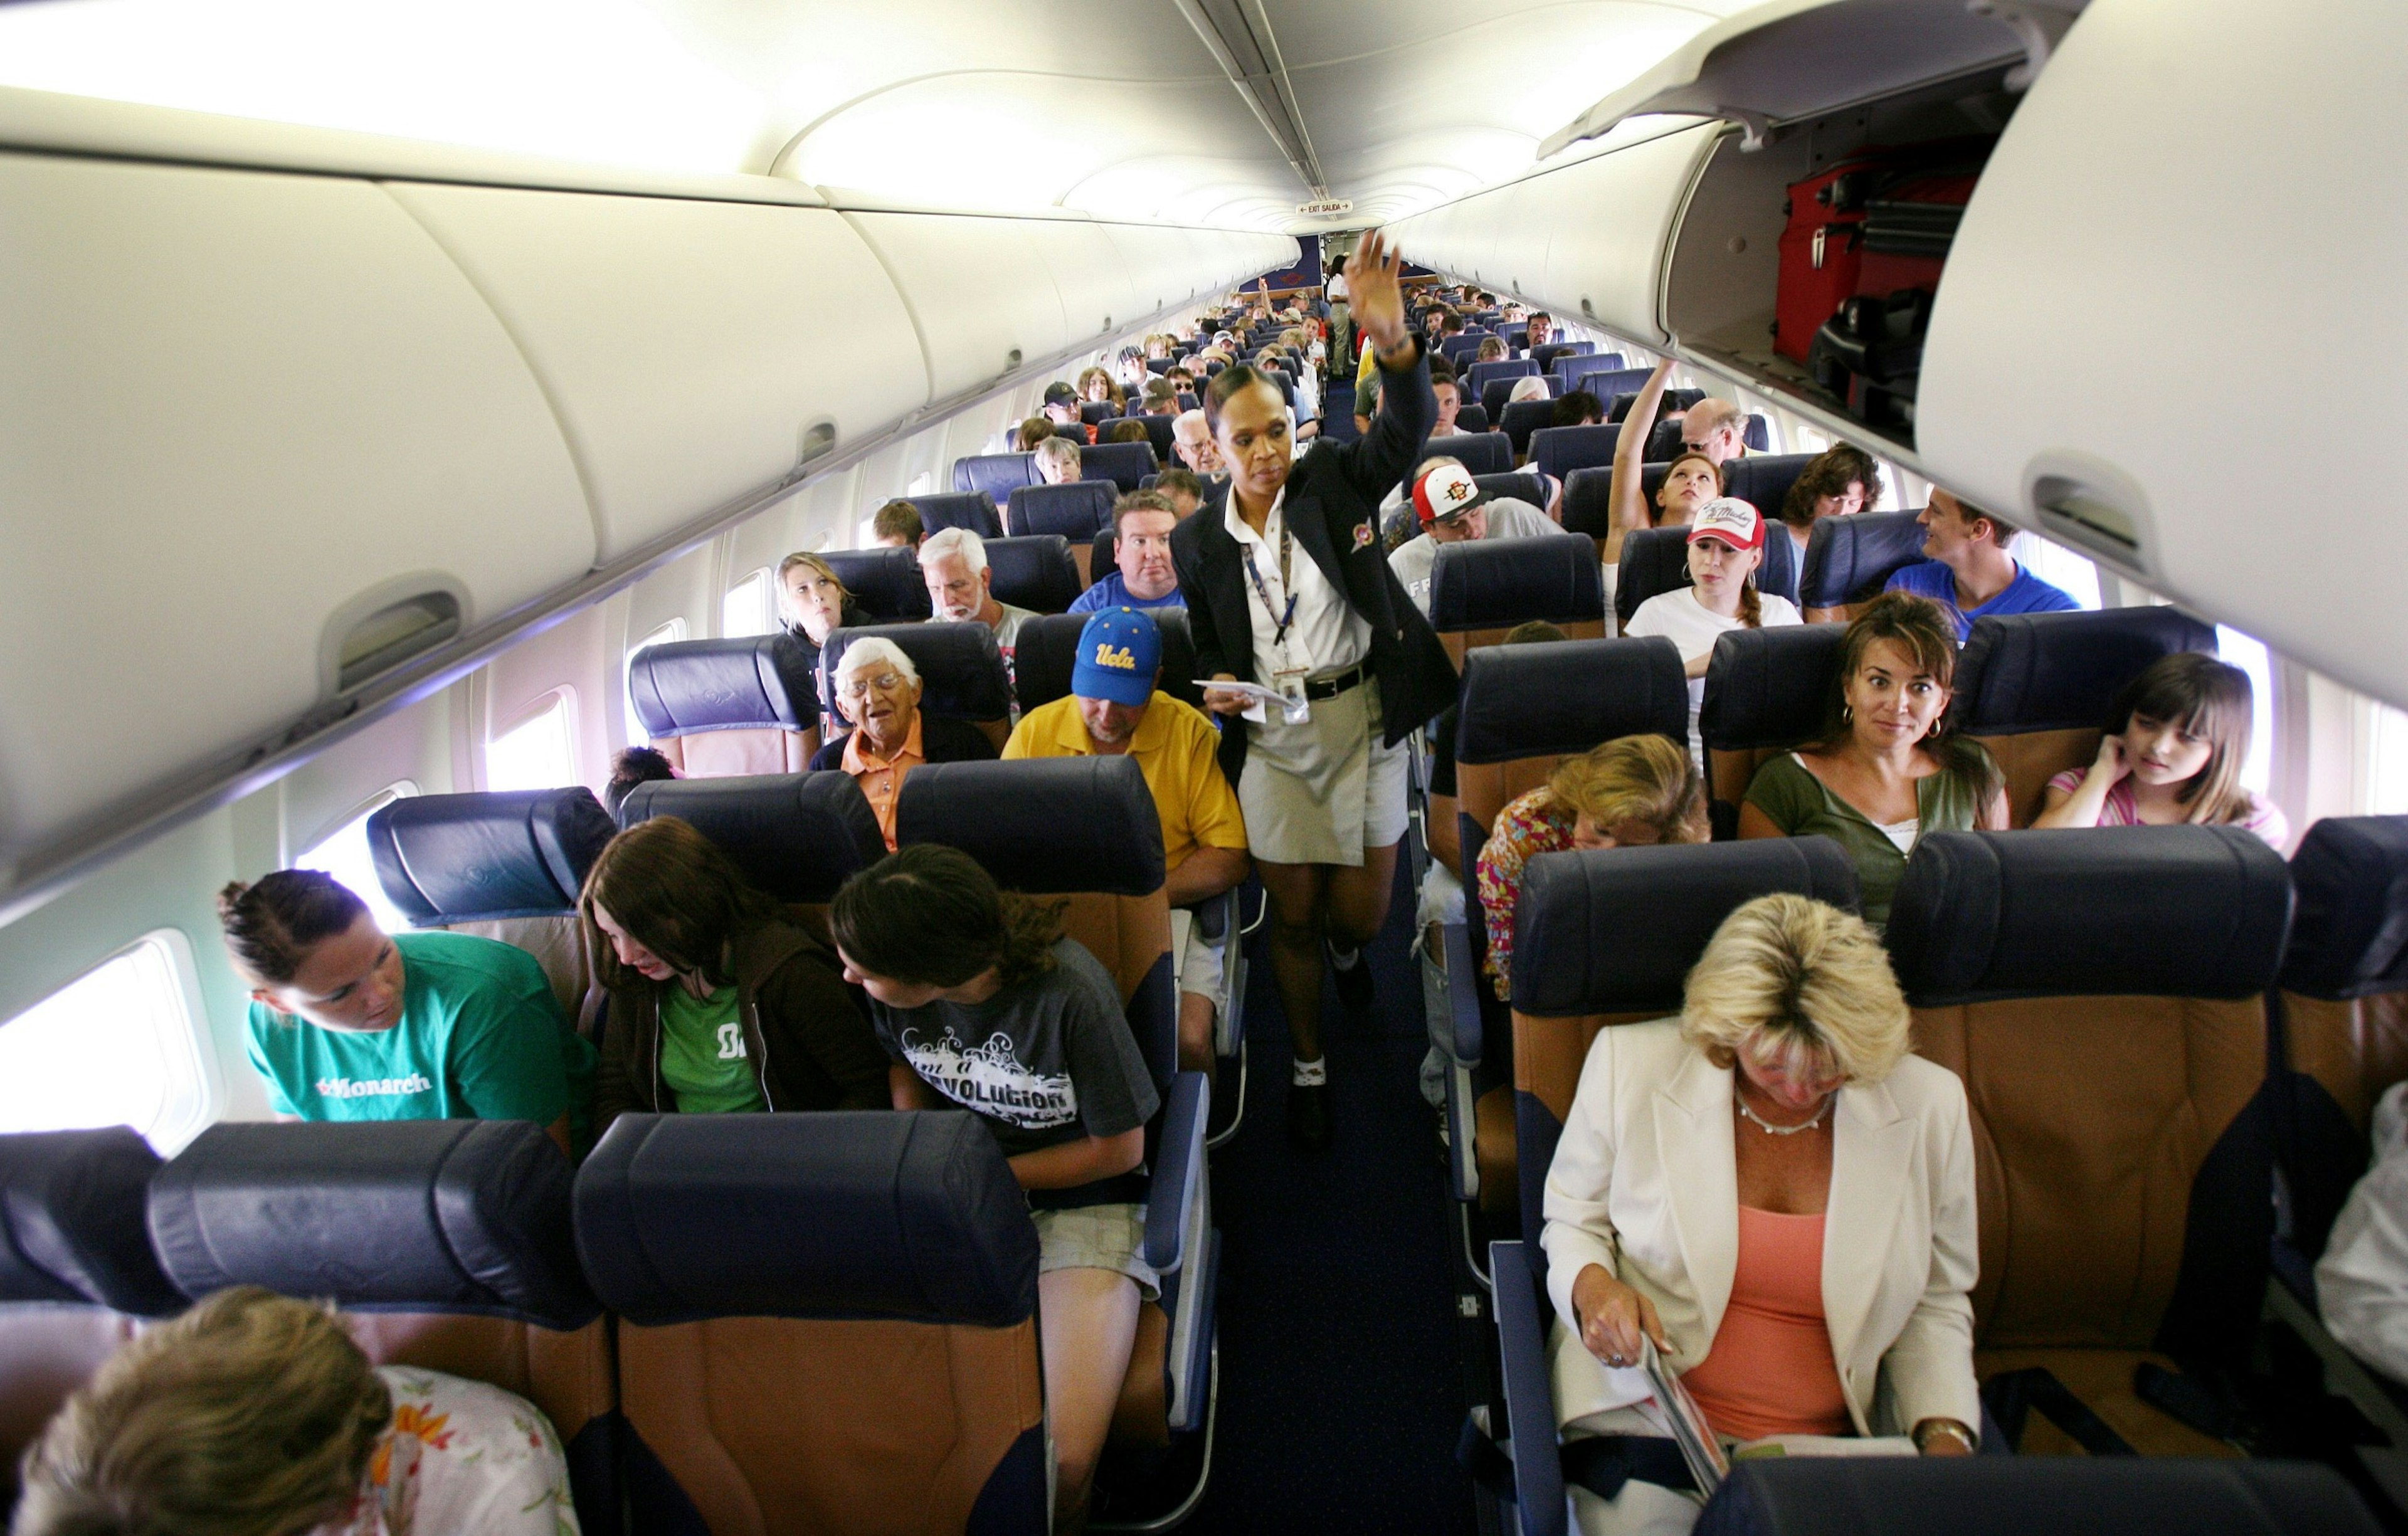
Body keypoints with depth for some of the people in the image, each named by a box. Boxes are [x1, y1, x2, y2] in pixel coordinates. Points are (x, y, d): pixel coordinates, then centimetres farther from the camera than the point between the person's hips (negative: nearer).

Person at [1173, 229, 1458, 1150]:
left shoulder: (1335, 483, -2)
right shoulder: (1197, 541, 3)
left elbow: (1410, 427, -20)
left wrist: (1393, 339, -38)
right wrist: (1216, 687, -9)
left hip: (1361, 718, -1)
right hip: (1269, 737, 1)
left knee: (1362, 910, 4)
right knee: (1292, 915, 6)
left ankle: (1346, 946, 46)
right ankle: (1309, 1067, 29)